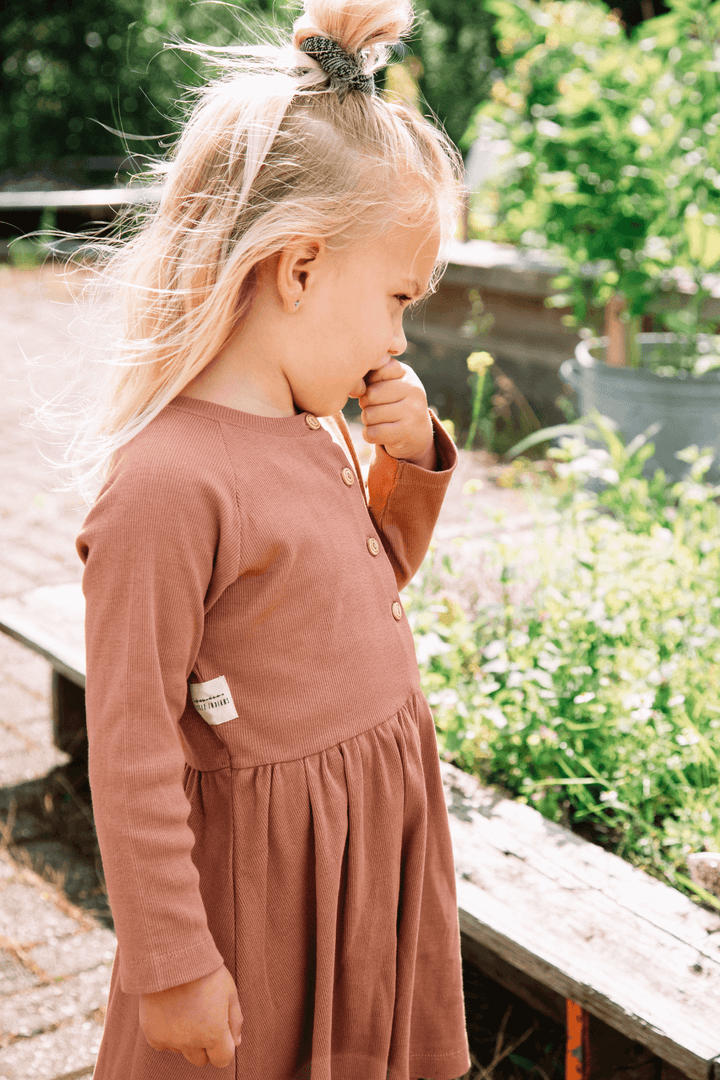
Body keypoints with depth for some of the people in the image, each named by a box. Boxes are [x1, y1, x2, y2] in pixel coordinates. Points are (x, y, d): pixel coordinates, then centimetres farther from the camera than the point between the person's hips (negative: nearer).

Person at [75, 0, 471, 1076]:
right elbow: (132, 753, -23)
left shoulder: (314, 430, 0)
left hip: (382, 833, 8)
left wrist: (413, 461, 0)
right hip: (269, 869, -8)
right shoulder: (168, 484, -27)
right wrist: (171, 963, -16)